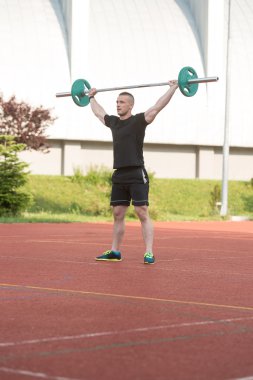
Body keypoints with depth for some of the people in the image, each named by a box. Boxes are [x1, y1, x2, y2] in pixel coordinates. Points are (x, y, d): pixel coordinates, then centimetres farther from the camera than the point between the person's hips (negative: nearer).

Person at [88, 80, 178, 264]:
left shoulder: (139, 120, -5)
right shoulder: (113, 122, 14)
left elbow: (158, 106, -12)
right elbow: (98, 112, 32)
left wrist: (173, 88, -14)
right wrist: (92, 97, 43)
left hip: (137, 175, -7)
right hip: (119, 175, 7)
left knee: (142, 213, -10)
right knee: (118, 214, 11)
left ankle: (149, 253, -13)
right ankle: (115, 252, 19)